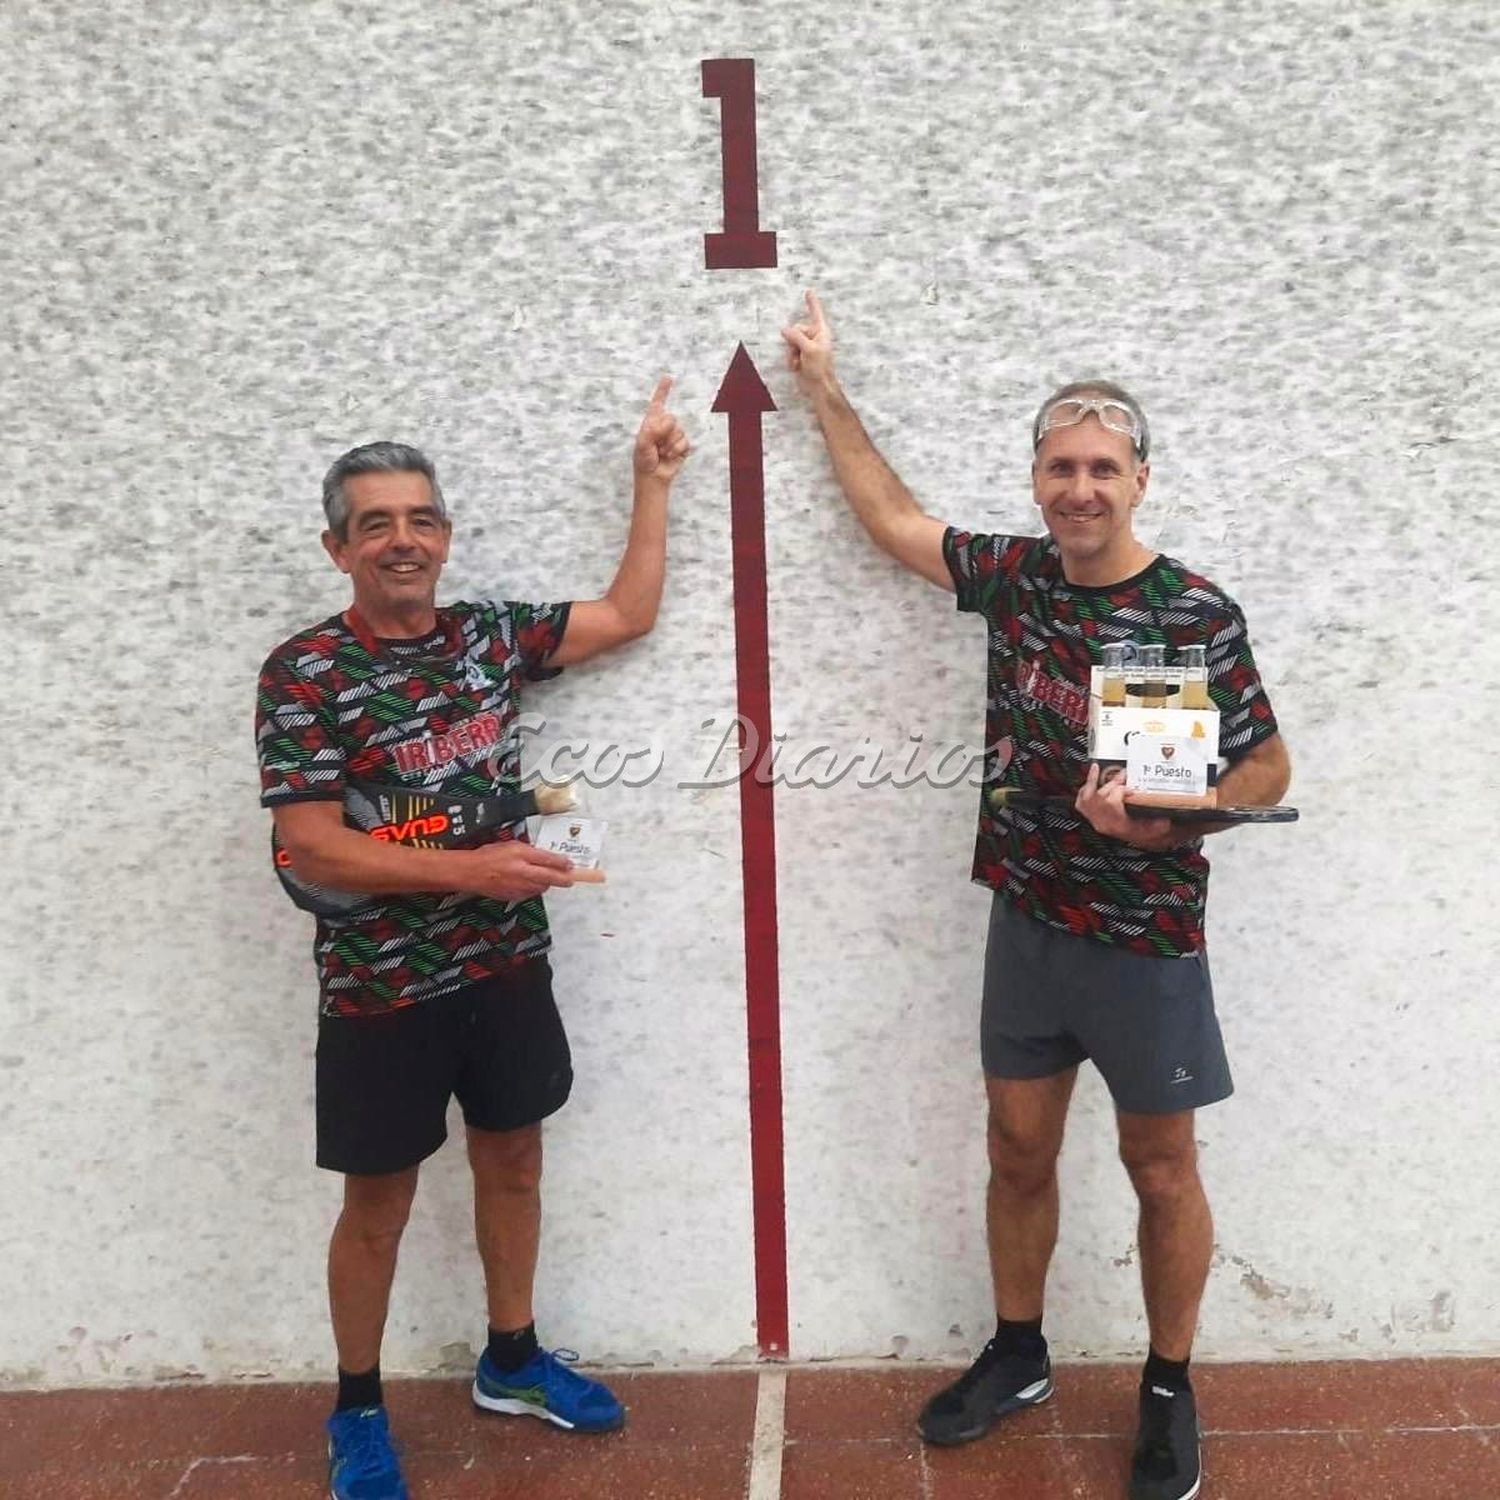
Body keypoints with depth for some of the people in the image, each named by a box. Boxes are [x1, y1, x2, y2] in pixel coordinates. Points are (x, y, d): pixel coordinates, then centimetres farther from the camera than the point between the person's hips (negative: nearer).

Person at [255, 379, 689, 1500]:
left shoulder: (489, 636, 1)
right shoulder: (305, 673, -13)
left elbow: (629, 615, 11)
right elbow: (311, 849, -18)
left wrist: (653, 482, 10)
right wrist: (470, 870, -24)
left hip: (508, 965, 5)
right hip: (382, 987, -4)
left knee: (513, 1163, 18)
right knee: (380, 1204, 11)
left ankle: (511, 1360, 40)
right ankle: (359, 1409, 33)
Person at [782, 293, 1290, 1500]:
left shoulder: (1198, 616, -14)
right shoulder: (1016, 576, 0)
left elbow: (1267, 773, -8)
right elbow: (894, 517, 13)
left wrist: (1157, 817, -26)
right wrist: (825, 388, 18)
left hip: (1147, 940, -4)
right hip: (1027, 923, 5)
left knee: (1160, 1170, 11)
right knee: (1019, 1151, 16)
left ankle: (1170, 1391, 32)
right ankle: (1017, 1355, 36)